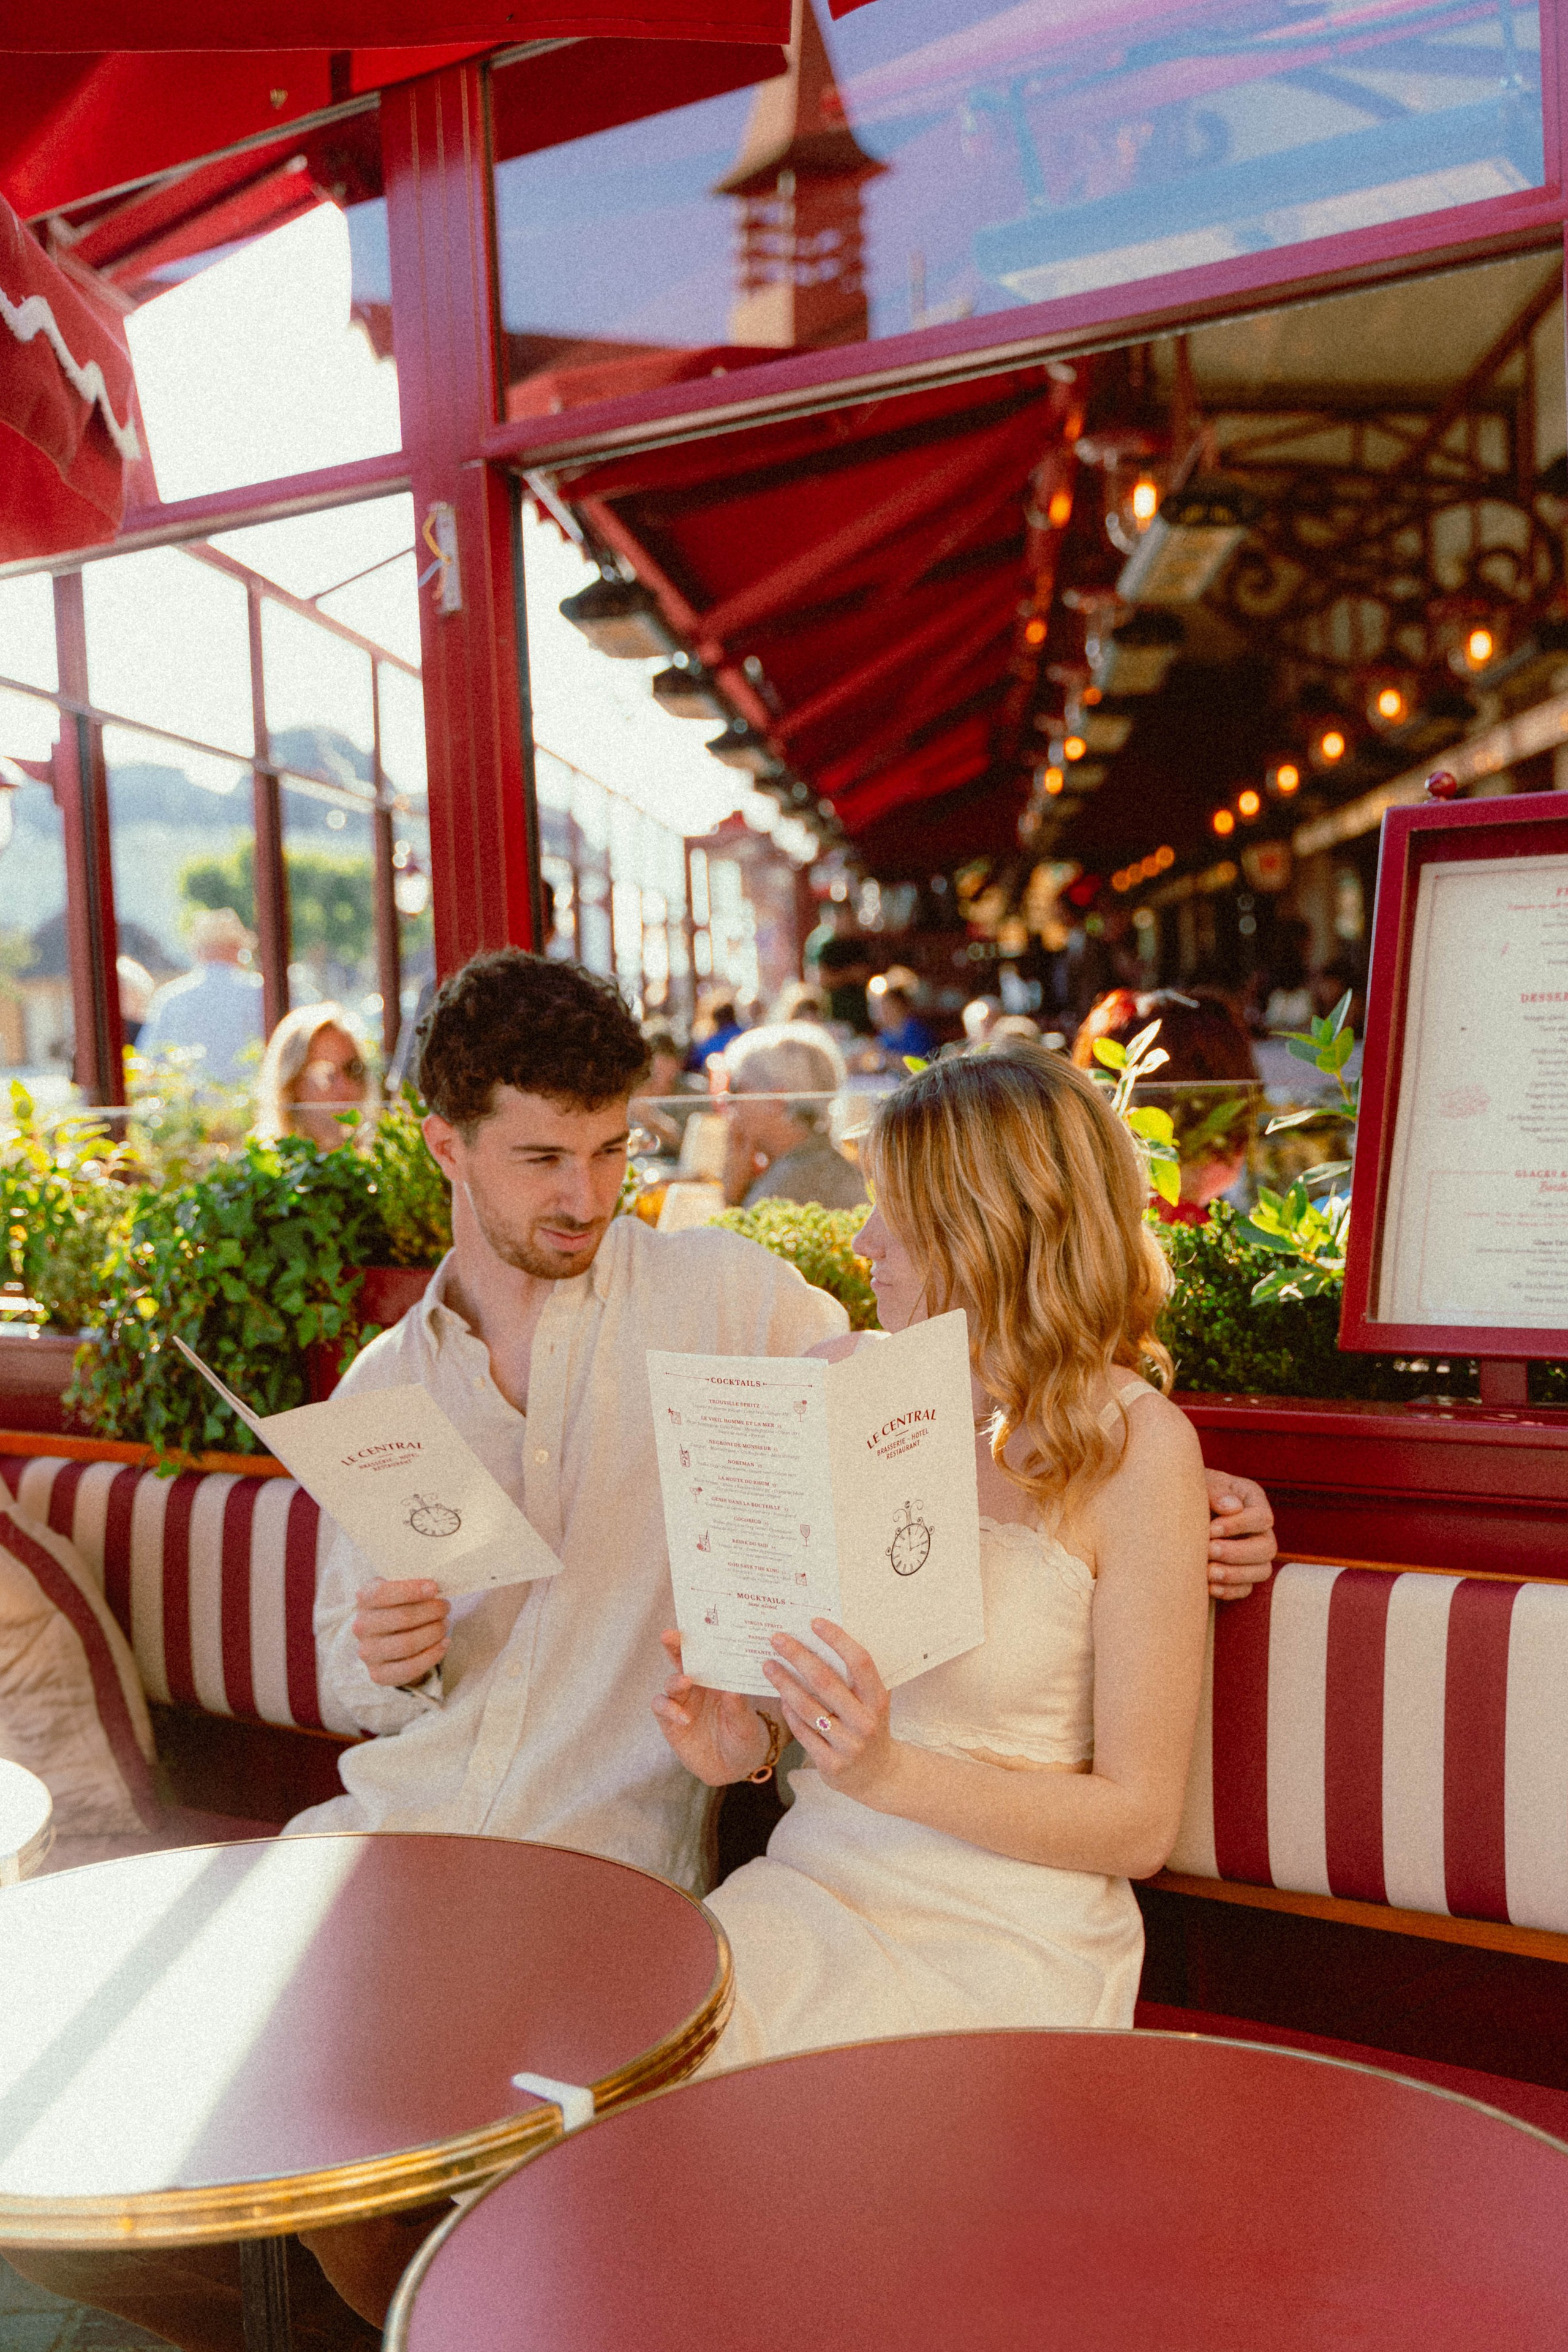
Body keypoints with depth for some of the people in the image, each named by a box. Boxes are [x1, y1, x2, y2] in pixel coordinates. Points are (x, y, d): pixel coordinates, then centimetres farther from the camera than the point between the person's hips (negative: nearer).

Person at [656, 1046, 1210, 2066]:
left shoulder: (1135, 1445, -11)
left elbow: (1140, 1824, -9)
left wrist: (893, 1774, -21)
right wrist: (746, 1736, -2)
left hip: (1007, 1937, -4)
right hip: (810, 1885, 5)